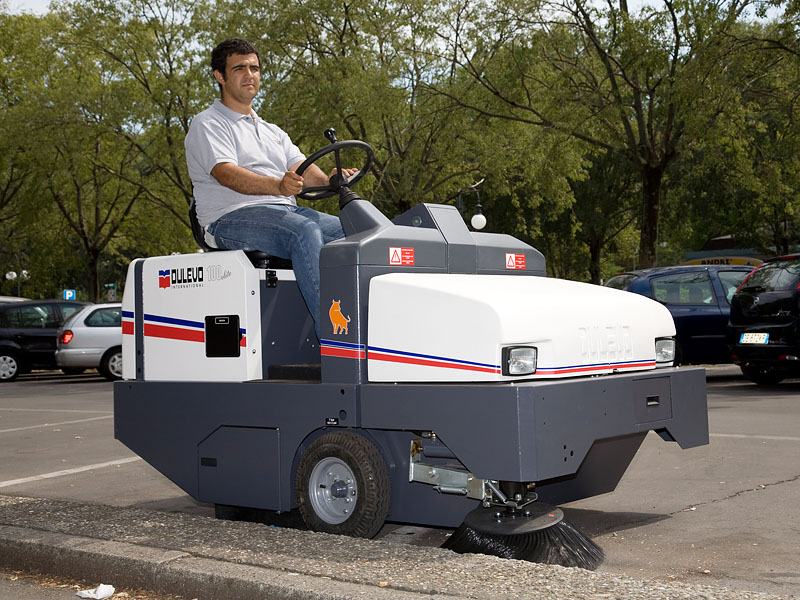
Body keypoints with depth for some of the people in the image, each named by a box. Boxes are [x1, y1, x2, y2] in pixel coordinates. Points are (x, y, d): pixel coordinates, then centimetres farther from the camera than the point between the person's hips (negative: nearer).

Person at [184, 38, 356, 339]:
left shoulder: (273, 131, 29)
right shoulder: (207, 125, 5)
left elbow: (301, 168, 13)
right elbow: (226, 174, -14)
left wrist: (329, 179, -12)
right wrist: (277, 186, -33)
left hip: (286, 212, 7)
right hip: (232, 218, -7)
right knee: (304, 231, -36)